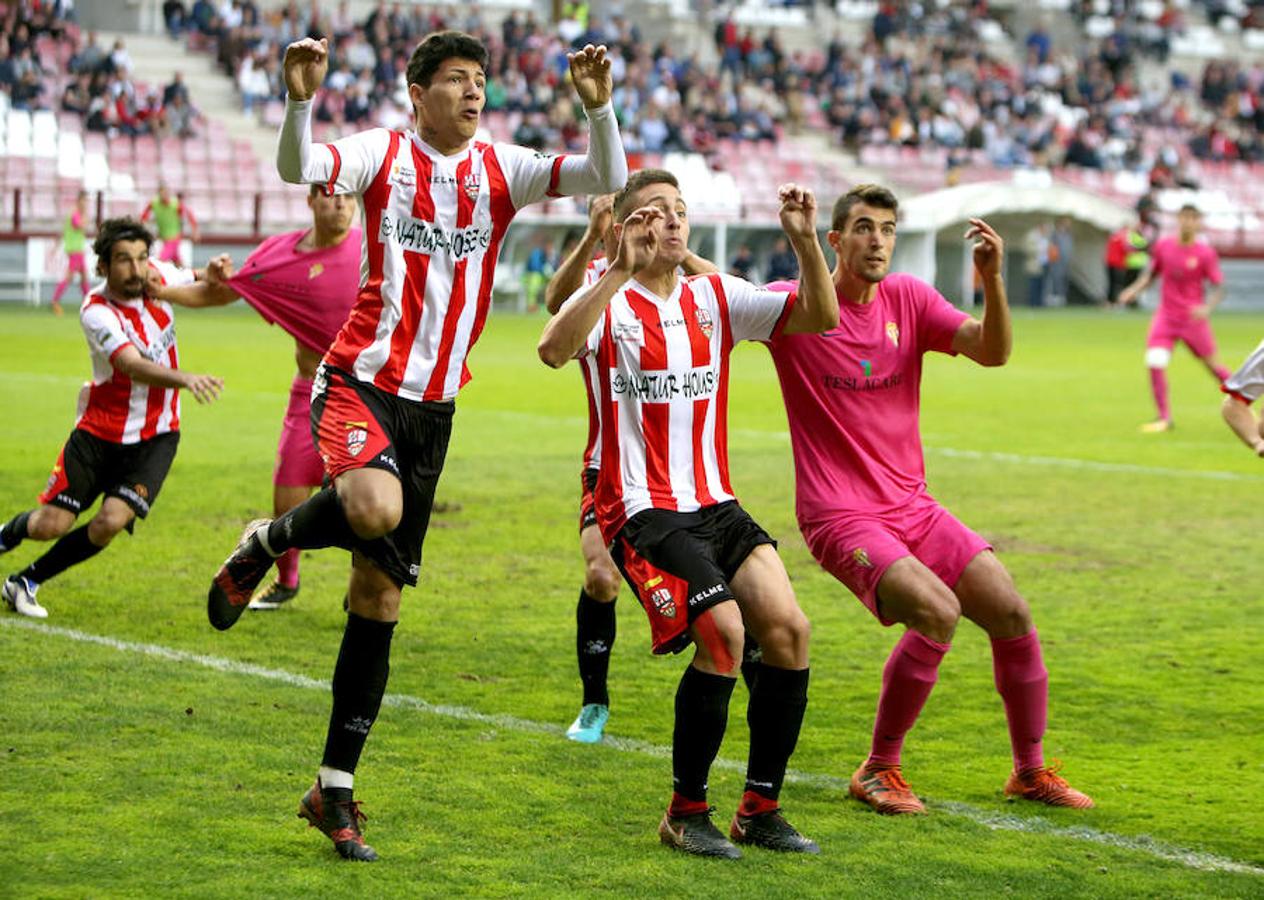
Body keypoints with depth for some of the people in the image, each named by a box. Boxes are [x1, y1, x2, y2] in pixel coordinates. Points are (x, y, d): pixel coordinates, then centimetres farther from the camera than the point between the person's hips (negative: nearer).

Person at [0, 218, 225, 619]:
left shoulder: (158, 276, -7)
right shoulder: (96, 312, -22)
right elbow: (134, 367, -39)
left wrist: (213, 274, -8)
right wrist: (186, 378, -57)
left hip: (155, 438, 3)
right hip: (100, 432, -3)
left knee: (110, 522, -16)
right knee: (50, 524, -3)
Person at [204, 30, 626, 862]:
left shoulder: (501, 169, 6)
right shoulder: (384, 154, -2)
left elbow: (609, 179, -3)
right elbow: (299, 170, -20)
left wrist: (599, 108, -19)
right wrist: (301, 101, -37)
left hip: (435, 404, 4)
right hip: (362, 380, -4)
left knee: (380, 597, 5)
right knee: (375, 508, -36)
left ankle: (335, 792, 13)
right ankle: (265, 545, -1)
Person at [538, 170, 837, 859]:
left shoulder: (716, 297, 12)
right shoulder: (608, 301, -4)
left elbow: (819, 317, 4)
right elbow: (553, 350, -26)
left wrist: (806, 242, -11)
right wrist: (621, 271, -33)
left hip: (715, 505, 6)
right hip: (641, 510, -6)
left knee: (787, 628, -12)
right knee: (723, 631, -23)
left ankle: (760, 808, 3)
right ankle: (686, 812, -5)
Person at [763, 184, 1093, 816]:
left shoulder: (908, 298, 4)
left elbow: (991, 352, -6)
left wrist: (992, 280, -22)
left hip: (911, 505, 6)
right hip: (840, 517, -6)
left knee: (1013, 614, -2)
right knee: (938, 612, -26)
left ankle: (1030, 770, 19)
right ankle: (878, 771, -7)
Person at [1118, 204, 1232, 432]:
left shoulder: (1205, 254, -9)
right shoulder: (1163, 246, 1)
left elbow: (1219, 288, -10)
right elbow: (1151, 272, 15)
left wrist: (1207, 308, -27)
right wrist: (1134, 290, -1)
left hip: (1193, 319, -2)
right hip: (1165, 317, 2)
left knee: (1212, 365, 8)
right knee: (1154, 362, -15)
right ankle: (1164, 418, -4)